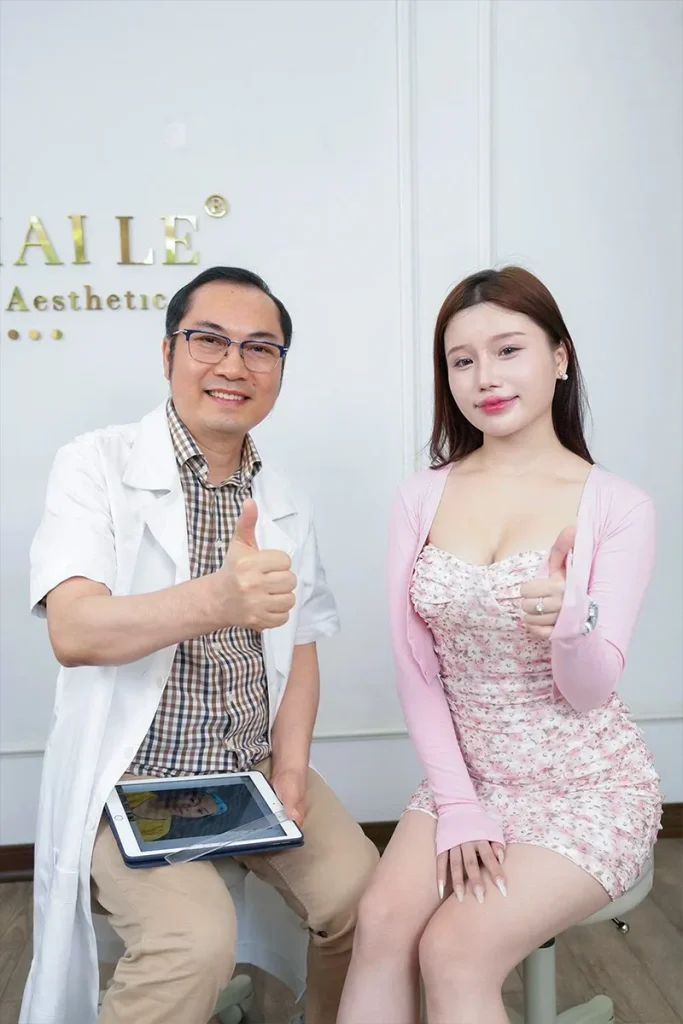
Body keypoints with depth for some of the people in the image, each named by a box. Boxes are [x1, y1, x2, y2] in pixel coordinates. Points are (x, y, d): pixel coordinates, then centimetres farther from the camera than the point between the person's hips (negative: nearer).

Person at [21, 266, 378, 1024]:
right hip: (131, 776, -4)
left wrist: (290, 769, -6)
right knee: (196, 938, -25)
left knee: (362, 893, -10)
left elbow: (298, 646, 10)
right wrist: (214, 600, -42)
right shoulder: (96, 466, -10)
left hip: (256, 767, 5)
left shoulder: (285, 505, 6)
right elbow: (74, 633, -23)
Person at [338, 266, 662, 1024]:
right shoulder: (421, 498, -3)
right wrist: (456, 803, -9)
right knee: (381, 923, -19)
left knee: (455, 950, -19)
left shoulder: (618, 507, -12)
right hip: (466, 778, 3)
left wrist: (570, 622, -35)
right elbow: (416, 670, -1)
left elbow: (591, 691, -13)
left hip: (586, 790, -2)